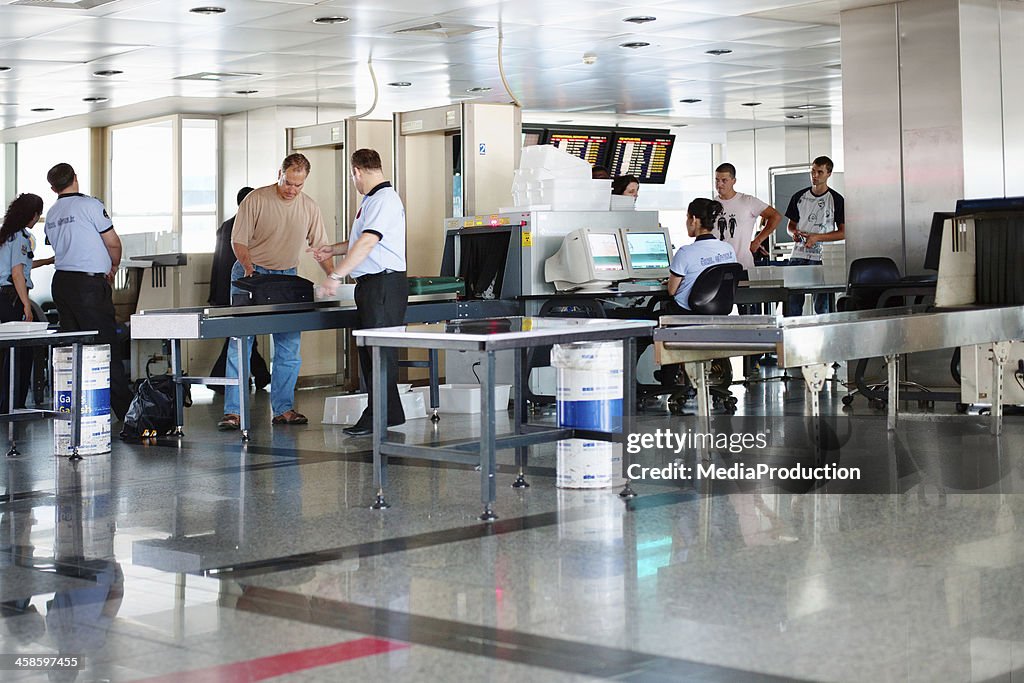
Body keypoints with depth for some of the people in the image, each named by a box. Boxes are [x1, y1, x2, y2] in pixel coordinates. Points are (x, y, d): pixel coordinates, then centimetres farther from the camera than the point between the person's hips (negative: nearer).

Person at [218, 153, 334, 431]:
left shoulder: (309, 208, 2)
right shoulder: (256, 200, -9)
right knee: (240, 344, -6)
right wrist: (250, 270, -21)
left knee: (289, 348, 2)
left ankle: (283, 409, 10)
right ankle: (232, 412, -5)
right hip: (251, 275, -4)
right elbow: (239, 241, -7)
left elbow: (321, 247, 6)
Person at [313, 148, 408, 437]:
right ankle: (386, 413, 16)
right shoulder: (371, 200, 18)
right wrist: (333, 250, 37)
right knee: (368, 350, 11)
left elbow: (367, 243, -22)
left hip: (384, 282, -10)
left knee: (380, 350, -8)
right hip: (370, 284, 10)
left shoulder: (384, 199, -14)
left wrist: (336, 275, -23)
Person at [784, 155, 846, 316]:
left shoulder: (836, 199, 0)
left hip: (821, 257, -3)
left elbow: (843, 233, -2)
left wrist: (816, 237, -12)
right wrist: (794, 233, -4)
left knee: (822, 307, -2)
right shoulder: (799, 197, 11)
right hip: (798, 256, 3)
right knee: (792, 305, -1)